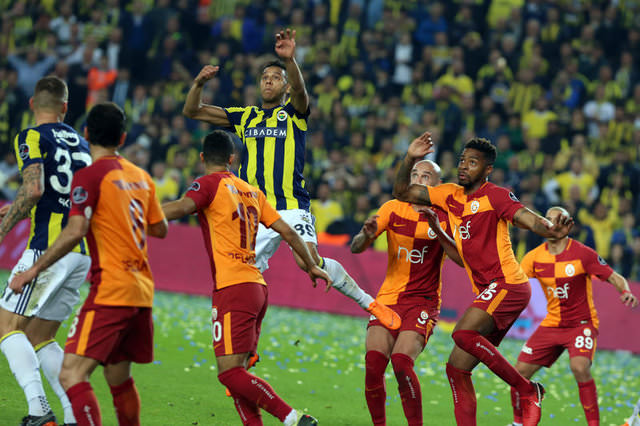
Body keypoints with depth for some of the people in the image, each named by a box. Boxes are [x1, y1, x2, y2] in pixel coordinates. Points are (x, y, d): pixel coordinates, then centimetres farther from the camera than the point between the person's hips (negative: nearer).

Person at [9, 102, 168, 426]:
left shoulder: (89, 176, -8)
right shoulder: (141, 176, 13)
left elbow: (75, 231, -18)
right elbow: (160, 229, 23)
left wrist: (34, 269, -12)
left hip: (110, 289, -8)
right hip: (142, 290, 8)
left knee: (72, 375, -14)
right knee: (119, 378, 19)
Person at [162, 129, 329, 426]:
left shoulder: (209, 184, -2)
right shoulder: (251, 191, 18)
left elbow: (182, 207, -22)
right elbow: (287, 231, 19)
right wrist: (311, 266, 32)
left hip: (232, 288, -8)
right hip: (257, 287, 8)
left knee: (230, 373, -12)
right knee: (236, 372, 11)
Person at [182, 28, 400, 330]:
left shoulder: (293, 113, 6)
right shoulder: (245, 117, 16)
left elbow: (300, 91, -18)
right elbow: (192, 111, 16)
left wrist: (290, 60, -38)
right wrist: (199, 83, -5)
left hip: (291, 206, -4)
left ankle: (370, 303, -11)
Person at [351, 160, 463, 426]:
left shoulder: (444, 216, -1)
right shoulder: (393, 209, 4)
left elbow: (461, 259, -13)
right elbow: (355, 248, -1)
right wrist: (366, 235, -24)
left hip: (423, 302, -3)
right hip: (388, 298, 3)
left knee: (401, 362, -23)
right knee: (373, 364, -15)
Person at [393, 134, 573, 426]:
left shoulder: (495, 196, -5)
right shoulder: (450, 195, 15)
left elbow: (529, 219, -18)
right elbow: (402, 193, 21)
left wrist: (552, 230, -40)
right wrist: (410, 159, 5)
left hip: (507, 283, -8)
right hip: (487, 292, 8)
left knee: (464, 333, -29)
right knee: (457, 368, 2)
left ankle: (528, 391, -18)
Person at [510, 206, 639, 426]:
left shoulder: (583, 253, -12)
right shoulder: (535, 257, -1)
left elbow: (615, 278, -10)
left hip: (581, 323, -5)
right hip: (552, 324, 5)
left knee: (580, 367, -30)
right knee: (520, 372, -1)